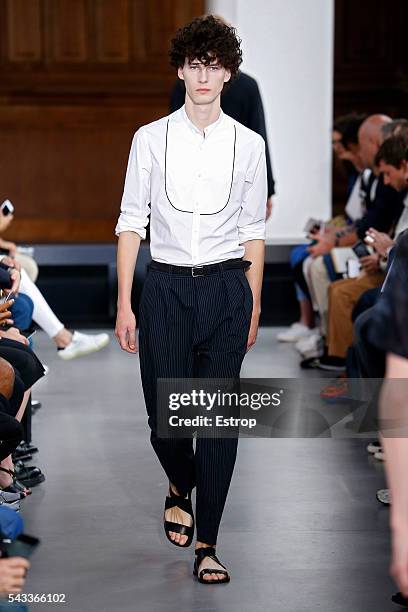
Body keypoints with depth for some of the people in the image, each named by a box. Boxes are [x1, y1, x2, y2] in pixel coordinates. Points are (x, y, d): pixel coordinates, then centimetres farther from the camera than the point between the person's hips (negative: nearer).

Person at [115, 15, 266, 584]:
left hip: (227, 286, 0)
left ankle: (207, 544, 7)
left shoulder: (249, 144, 5)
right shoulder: (151, 139, 3)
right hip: (166, 285, 0)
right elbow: (132, 222, 5)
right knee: (165, 413, 2)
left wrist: (253, 308, 9)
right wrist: (124, 304, 1)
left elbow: (253, 231, 10)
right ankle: (181, 489, 36)